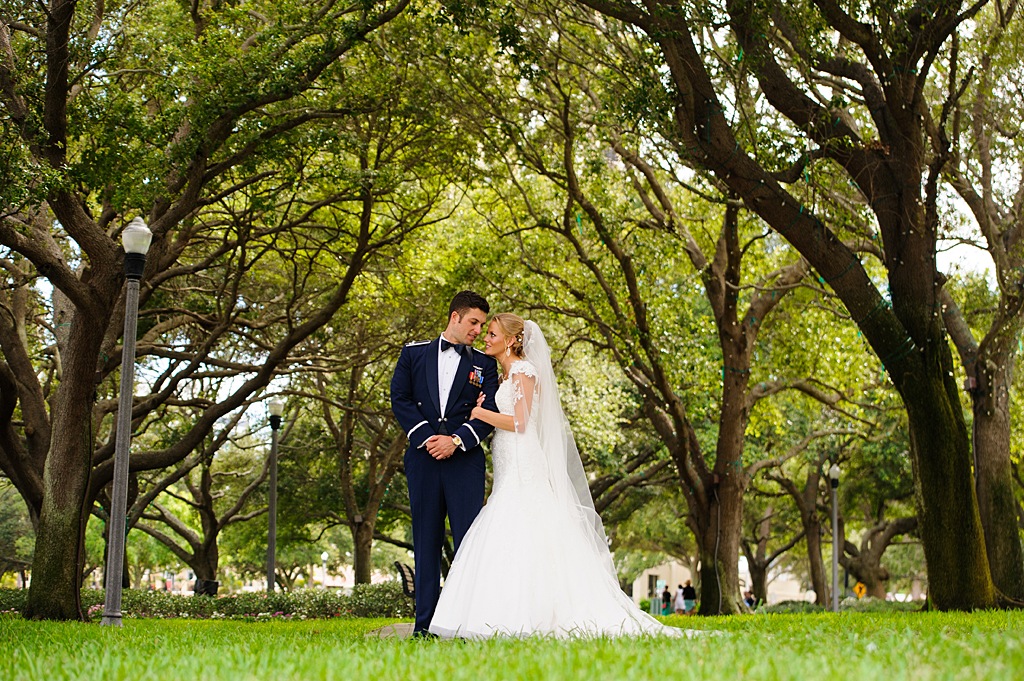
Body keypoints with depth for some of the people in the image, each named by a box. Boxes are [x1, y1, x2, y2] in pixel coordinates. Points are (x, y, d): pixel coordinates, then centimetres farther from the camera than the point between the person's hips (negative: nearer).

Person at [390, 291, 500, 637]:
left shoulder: (484, 364, 14)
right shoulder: (414, 353, 13)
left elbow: (490, 411, 3)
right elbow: (399, 399, 4)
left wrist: (456, 440, -12)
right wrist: (427, 436, -8)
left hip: (465, 459, 0)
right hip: (423, 458, 1)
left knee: (468, 538, -7)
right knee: (426, 540, 2)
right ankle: (425, 623, 5)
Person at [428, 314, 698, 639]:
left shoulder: (523, 370, -7)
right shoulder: (506, 375, 21)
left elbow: (519, 423, -15)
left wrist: (478, 412, -9)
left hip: (524, 473, -9)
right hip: (510, 475, 9)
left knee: (519, 543, -14)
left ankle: (519, 622, -15)